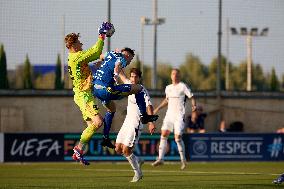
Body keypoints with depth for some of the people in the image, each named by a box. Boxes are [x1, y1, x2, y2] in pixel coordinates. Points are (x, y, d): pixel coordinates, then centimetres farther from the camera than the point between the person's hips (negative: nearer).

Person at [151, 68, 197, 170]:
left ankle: (183, 160, 7)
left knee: (178, 137, -10)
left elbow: (191, 97, -6)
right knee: (163, 135, -5)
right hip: (169, 114, 6)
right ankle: (160, 159, -5)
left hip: (179, 116, -6)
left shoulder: (183, 86, -5)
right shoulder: (168, 88, 13)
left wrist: (194, 105, -26)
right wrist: (157, 109, 24)